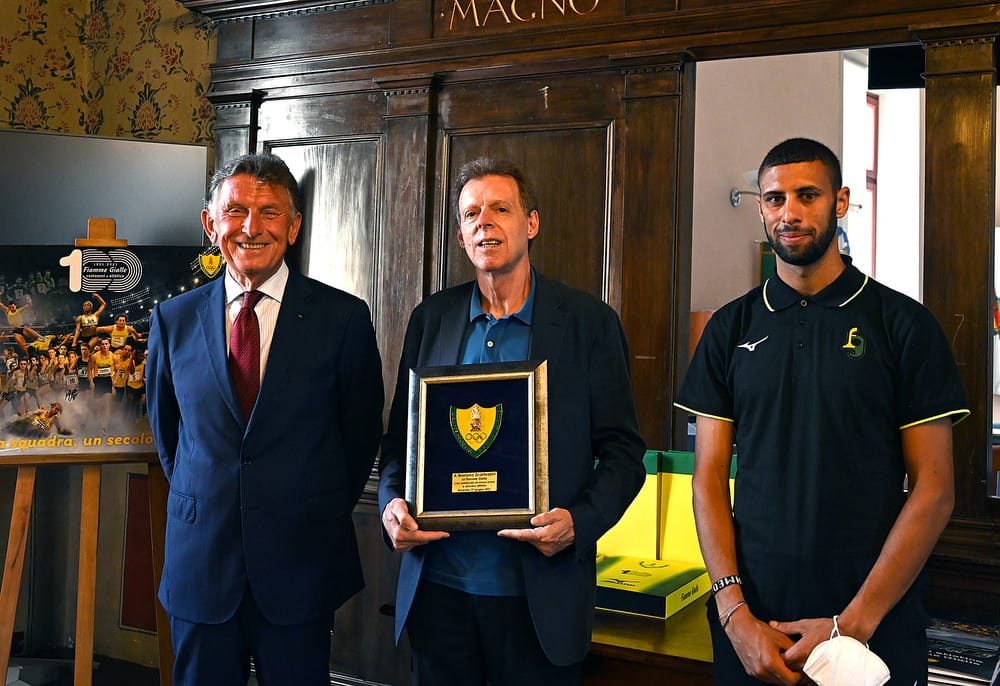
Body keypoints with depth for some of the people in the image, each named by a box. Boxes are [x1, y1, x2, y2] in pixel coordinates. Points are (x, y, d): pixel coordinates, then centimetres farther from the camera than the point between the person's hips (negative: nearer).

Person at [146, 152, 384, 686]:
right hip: (200, 559, 2)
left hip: (301, 562, -2)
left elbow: (361, 431, 4)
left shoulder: (343, 317, -5)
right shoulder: (174, 319, 3)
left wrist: (322, 515, 8)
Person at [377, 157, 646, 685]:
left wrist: (579, 522, -18)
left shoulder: (589, 322, -2)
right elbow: (400, 438, 11)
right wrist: (392, 505, -7)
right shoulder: (431, 319, 7)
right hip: (437, 584, 3)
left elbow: (622, 452, -2)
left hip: (540, 596, -2)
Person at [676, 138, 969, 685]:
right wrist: (734, 611, -9)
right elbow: (710, 479, 2)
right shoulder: (731, 328, 4)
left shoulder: (905, 325, -3)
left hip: (876, 624, -2)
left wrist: (855, 622, -12)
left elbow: (933, 490, -6)